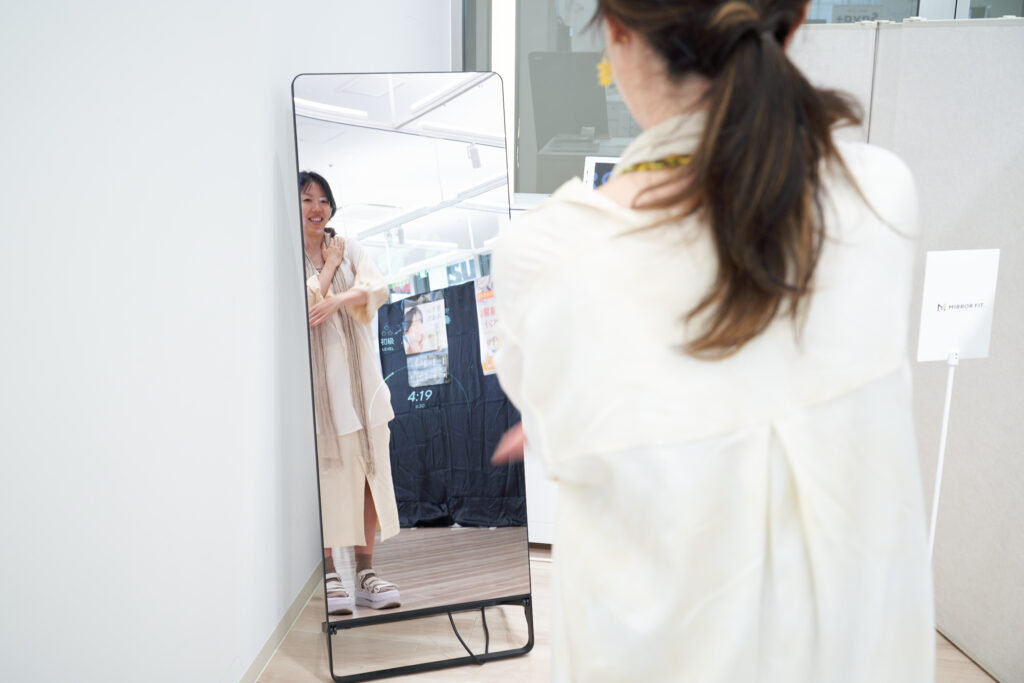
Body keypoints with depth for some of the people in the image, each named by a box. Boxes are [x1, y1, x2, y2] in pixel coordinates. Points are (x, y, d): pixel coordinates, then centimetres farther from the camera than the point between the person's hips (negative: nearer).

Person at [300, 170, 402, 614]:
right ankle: (328, 573, 2)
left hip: (359, 373, 4)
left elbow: (377, 289, -1)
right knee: (326, 474, -7)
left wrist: (338, 300, -17)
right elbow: (299, 309, -11)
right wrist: (329, 266, 1)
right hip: (316, 374, -4)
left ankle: (365, 570, 8)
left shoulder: (349, 249, 17)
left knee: (371, 470, 1)